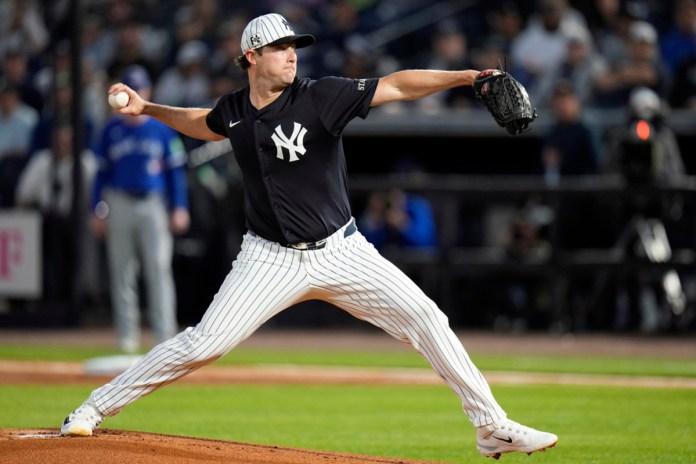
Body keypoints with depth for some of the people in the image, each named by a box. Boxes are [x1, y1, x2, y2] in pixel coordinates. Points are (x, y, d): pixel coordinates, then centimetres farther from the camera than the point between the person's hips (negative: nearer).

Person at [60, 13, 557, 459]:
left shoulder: (320, 96, -12)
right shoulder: (234, 110, -1)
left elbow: (396, 86, -21)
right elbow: (202, 124, 25)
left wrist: (468, 76, -31)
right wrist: (147, 108, 14)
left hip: (340, 252, -1)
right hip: (271, 259, 1)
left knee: (425, 318, -12)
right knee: (202, 344, -7)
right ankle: (96, 408, 6)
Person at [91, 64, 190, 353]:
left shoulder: (162, 129, 5)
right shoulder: (111, 130, 8)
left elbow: (176, 170, 5)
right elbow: (102, 172, 11)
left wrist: (180, 208, -4)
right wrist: (98, 211, 4)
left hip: (153, 204, -2)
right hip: (120, 204, 2)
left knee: (159, 268, -9)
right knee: (122, 272, 3)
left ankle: (165, 333, -9)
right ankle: (127, 333, 9)